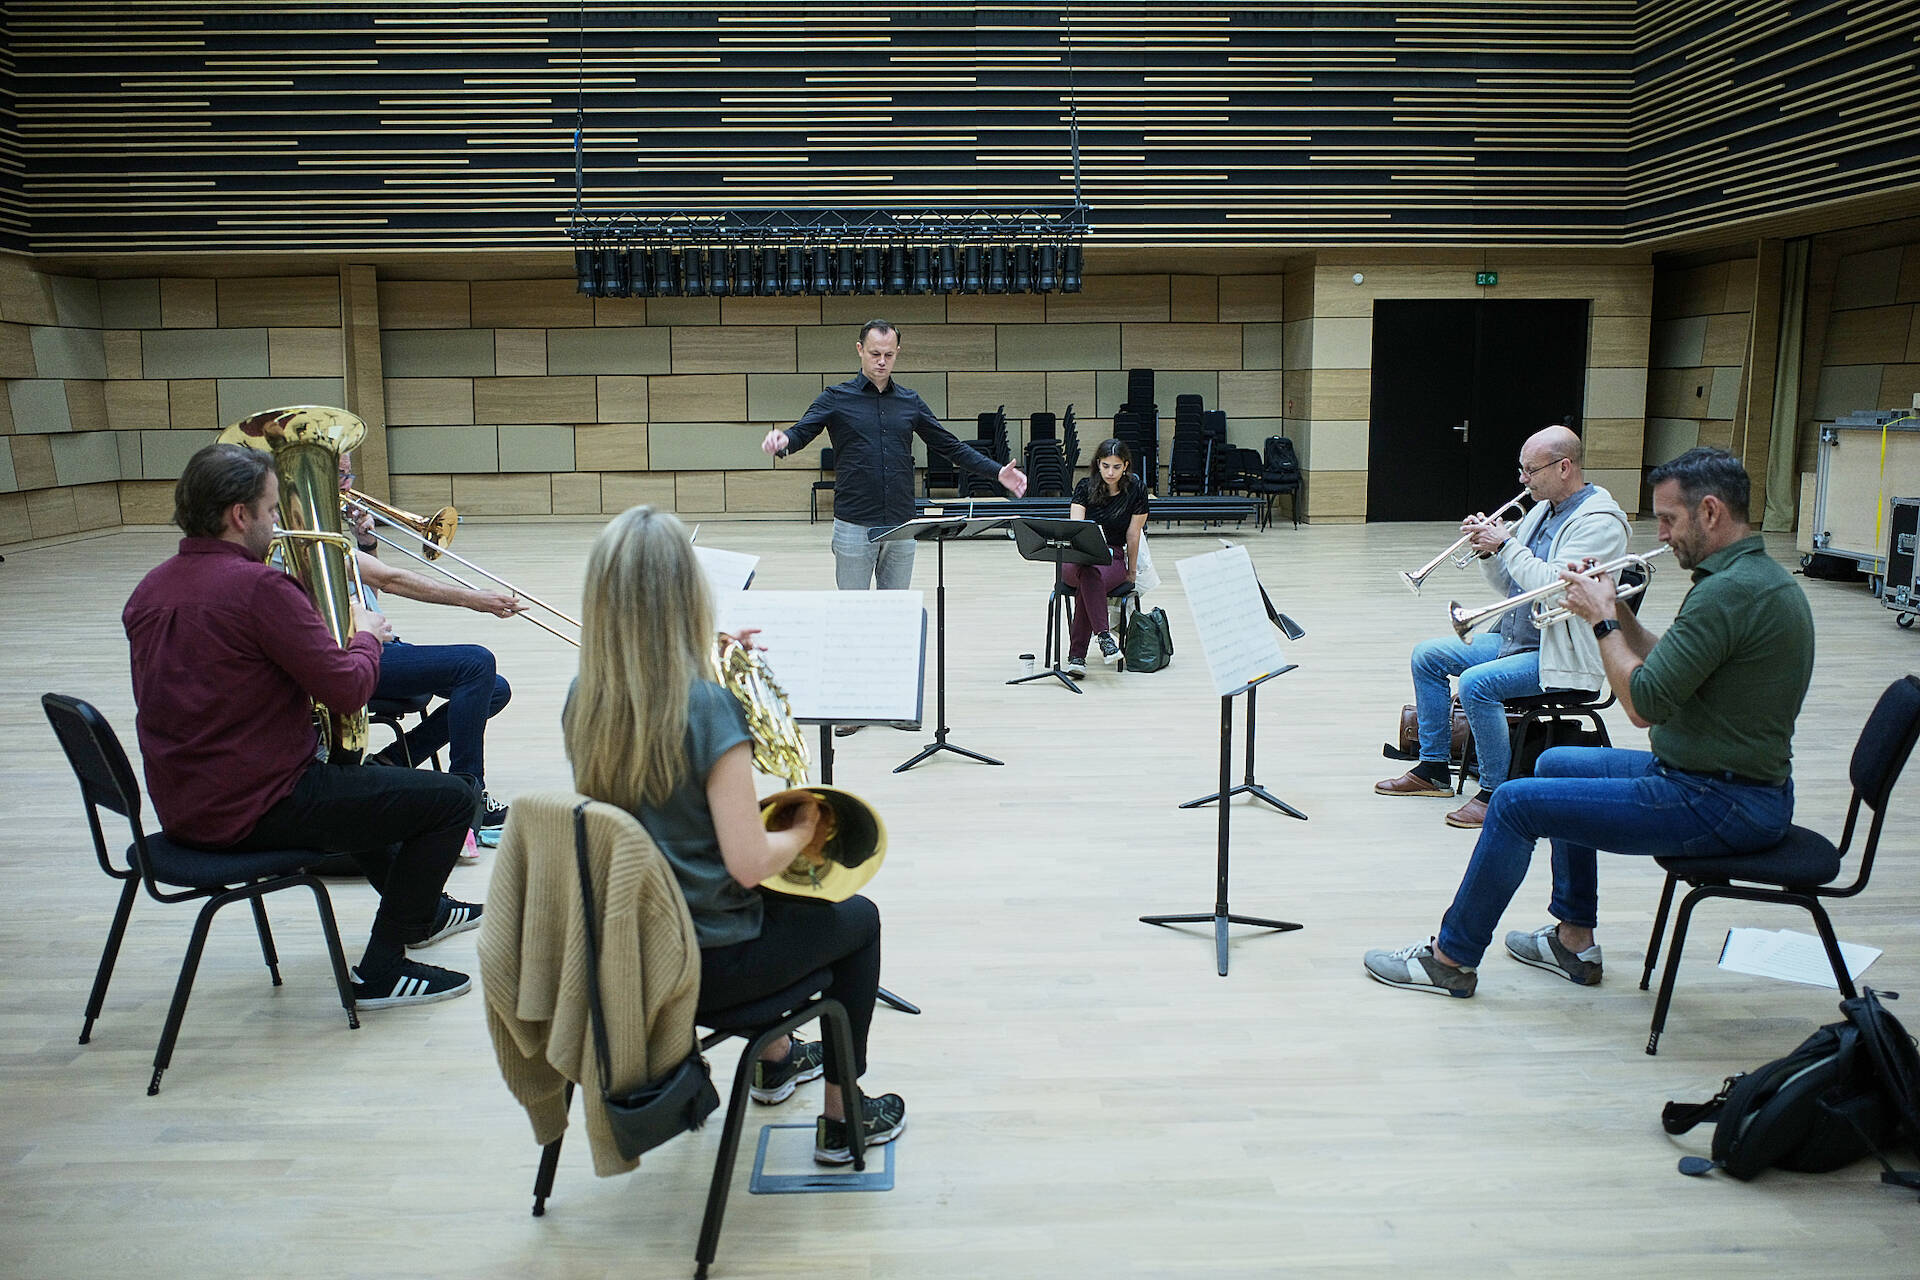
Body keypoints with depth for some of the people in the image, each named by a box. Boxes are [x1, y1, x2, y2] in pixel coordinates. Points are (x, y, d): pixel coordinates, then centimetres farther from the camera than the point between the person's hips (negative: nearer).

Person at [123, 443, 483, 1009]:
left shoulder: (148, 591, 8)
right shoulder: (258, 586, -21)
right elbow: (348, 689, -21)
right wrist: (366, 636, 0)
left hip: (180, 808, 10)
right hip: (255, 811, -10)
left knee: (349, 780, 36)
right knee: (451, 798, -3)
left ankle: (422, 911, 48)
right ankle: (381, 970, 2)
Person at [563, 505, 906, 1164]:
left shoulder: (584, 701, -7)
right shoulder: (710, 708, -27)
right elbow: (749, 863, -27)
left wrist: (702, 668, 11)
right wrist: (804, 831, -7)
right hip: (702, 961, -7)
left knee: (770, 902, 35)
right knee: (858, 918, 19)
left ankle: (776, 1055, 51)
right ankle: (842, 1115, 27)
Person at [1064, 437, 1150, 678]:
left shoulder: (1136, 491, 0)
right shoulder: (1085, 487, 1)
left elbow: (1132, 535, 4)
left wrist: (1131, 572, 9)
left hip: (1112, 559, 0)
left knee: (1087, 586, -36)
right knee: (1088, 572, -39)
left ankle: (1076, 656, -38)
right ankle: (1104, 635, -45)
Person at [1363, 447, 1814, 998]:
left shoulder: (1727, 591, -24)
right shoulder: (1761, 575, 10)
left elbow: (1644, 704, -25)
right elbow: (1668, 665, 16)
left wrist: (1603, 621, -13)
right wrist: (1619, 615, 3)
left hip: (1718, 805, -11)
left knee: (1515, 803, -8)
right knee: (1557, 764, 23)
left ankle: (1450, 957, 7)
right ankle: (1574, 940, 28)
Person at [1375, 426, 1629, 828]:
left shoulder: (1601, 521, -16)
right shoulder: (1542, 509, 12)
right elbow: (1508, 586, 16)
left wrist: (1506, 543, -19)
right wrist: (1488, 550, -2)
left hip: (1561, 656, -10)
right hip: (1514, 639, 10)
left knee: (1476, 683, -29)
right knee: (1427, 655, 6)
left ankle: (1497, 793, -13)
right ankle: (1433, 769, 14)